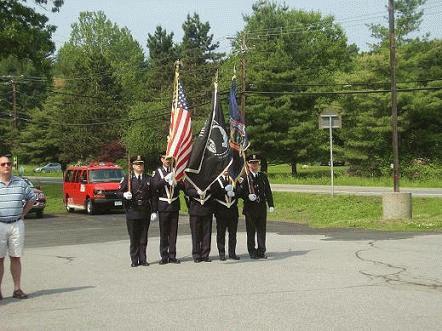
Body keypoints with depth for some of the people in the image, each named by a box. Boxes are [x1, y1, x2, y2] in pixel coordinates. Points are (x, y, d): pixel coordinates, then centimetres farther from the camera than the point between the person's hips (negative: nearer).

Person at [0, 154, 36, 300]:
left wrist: (22, 213, 10)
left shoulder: (21, 183, 6)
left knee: (16, 258, 7)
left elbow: (31, 198, 19)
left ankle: (17, 289, 12)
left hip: (17, 225, 3)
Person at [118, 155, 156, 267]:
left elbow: (152, 196, 8)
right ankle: (134, 260, 8)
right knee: (133, 238, 2)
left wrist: (154, 211, 1)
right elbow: (119, 192, 2)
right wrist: (124, 195, -21)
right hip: (132, 212, -2)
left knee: (143, 237, 6)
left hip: (145, 212, 2)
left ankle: (143, 259, 13)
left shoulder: (148, 179, 9)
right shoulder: (127, 179, 4)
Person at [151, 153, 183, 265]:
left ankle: (172, 256, 10)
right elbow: (154, 186, -11)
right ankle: (164, 257, 5)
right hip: (163, 206, -2)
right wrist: (165, 180, -22)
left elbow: (182, 186, 4)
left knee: (173, 232, 5)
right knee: (163, 232, 0)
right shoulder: (157, 172, 3)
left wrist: (176, 183, -16)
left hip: (175, 205, 2)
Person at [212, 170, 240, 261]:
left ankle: (232, 253, 14)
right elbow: (214, 194, -12)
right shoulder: (216, 180, -1)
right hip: (221, 211, -3)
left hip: (233, 210, 3)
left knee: (233, 232, 6)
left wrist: (233, 193, -12)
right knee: (221, 233, 2)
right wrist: (225, 190, -21)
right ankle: (222, 253, 10)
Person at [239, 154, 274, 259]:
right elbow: (241, 192, -5)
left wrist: (271, 205, 8)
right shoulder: (244, 177, -2)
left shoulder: (263, 176, 12)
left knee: (261, 230, 5)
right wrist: (248, 196, -24)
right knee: (251, 231, 2)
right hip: (250, 208, -3)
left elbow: (268, 191, 14)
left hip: (262, 207, 3)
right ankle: (252, 252, 10)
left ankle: (261, 251, 13)